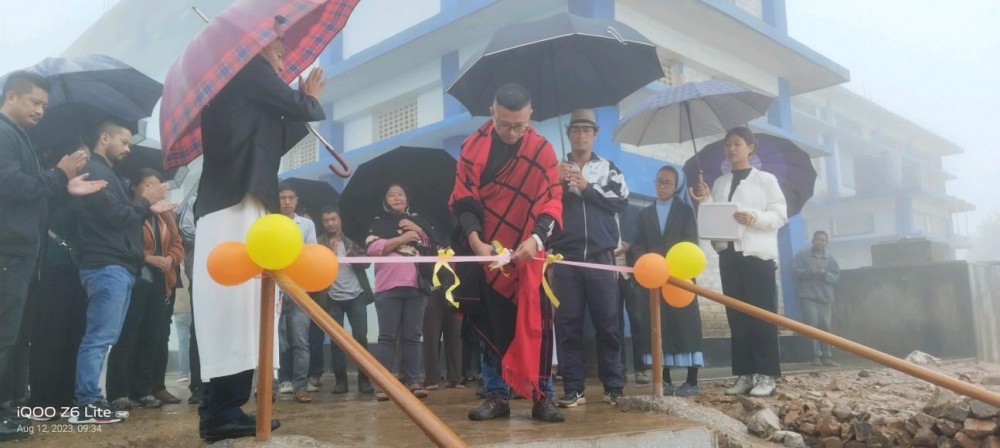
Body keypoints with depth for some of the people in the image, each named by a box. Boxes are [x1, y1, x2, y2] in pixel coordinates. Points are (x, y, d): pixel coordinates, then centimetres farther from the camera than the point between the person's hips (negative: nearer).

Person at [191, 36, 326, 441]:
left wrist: (303, 103, 32)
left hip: (223, 205, 10)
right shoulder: (250, 70, 3)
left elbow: (271, 142, 29)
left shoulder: (228, 85, 30)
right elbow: (296, 106, -4)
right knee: (237, 305, -13)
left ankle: (219, 410, 9)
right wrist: (311, 97, 19)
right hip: (237, 204, -10)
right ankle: (223, 411, -13)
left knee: (228, 309, 7)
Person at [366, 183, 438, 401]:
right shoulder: (379, 222, 10)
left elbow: (435, 245, 12)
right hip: (388, 287, -2)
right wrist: (402, 238, -10)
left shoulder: (418, 220, 19)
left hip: (417, 286, 3)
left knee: (413, 336, 3)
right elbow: (373, 248, -6)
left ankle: (413, 380, 7)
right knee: (387, 336, -4)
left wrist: (418, 231, -2)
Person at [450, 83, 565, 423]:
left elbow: (552, 203, -5)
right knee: (490, 326, 5)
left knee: (535, 325, -1)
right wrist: (474, 240, -20)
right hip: (484, 252, 1)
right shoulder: (473, 146, -1)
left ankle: (542, 396, 7)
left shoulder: (543, 150, -1)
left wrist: (536, 239, -24)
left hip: (527, 253, 0)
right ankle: (496, 395, 15)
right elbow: (463, 199, -3)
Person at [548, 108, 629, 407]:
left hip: (600, 256, 0)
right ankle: (573, 389, 5)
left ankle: (614, 387, 9)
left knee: (608, 323, 0)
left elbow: (622, 201, -1)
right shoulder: (556, 169, 13)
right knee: (567, 324, 0)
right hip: (566, 257, 1)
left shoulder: (608, 168, 11)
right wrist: (557, 183, -11)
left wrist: (587, 188, -8)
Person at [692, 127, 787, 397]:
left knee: (762, 314, -4)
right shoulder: (720, 183, 17)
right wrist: (706, 200, -2)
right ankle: (744, 374, 8)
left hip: (757, 254, -4)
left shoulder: (766, 180, 5)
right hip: (729, 254, 5)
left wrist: (754, 218, -18)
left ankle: (766, 375, -1)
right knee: (736, 316, 4)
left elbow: (780, 215, -3)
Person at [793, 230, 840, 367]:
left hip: (825, 297, 3)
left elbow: (836, 276, 7)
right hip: (808, 296, -3)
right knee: (812, 325, -10)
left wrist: (825, 274, -12)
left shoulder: (830, 258, 14)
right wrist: (812, 272, -15)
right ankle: (816, 356, -8)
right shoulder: (802, 254, 6)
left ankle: (826, 356, 3)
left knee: (825, 326, 1)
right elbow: (796, 271, -3)